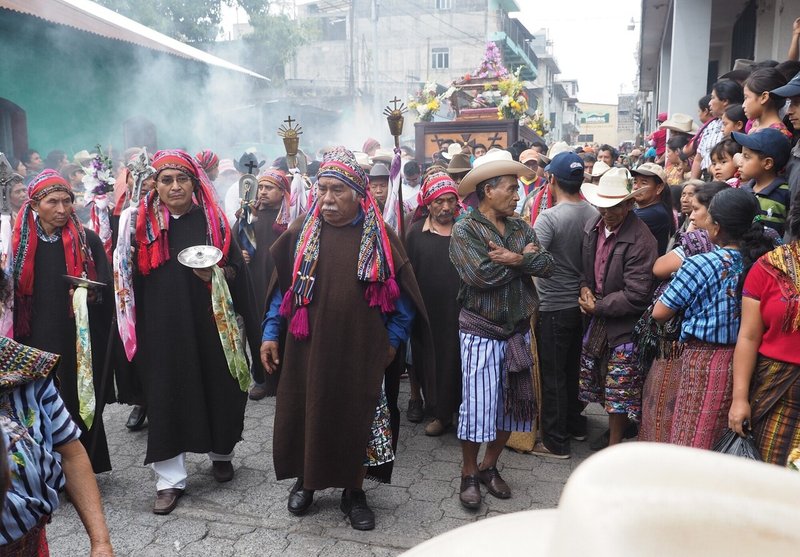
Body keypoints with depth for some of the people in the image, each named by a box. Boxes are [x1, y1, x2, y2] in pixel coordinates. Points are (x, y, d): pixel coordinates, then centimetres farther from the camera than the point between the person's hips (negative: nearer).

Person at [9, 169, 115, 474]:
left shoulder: (87, 240, -1)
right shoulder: (21, 243, 5)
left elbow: (107, 288, 0)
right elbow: (14, 294, 11)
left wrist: (90, 294, -22)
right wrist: (19, 341, 5)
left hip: (81, 340, -2)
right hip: (37, 341, 2)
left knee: (80, 406, 4)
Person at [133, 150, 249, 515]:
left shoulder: (213, 220, 3)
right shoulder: (144, 224, 4)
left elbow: (238, 267, 3)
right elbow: (133, 276, 7)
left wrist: (217, 275, -17)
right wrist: (137, 328, -2)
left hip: (210, 323, 0)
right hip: (162, 326, 0)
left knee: (216, 388, 8)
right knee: (166, 396, 1)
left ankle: (221, 453, 33)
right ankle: (170, 480, 11)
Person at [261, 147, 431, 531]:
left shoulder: (379, 236, -4)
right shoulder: (301, 231, 0)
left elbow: (404, 293, 2)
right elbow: (281, 286, 6)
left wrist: (393, 339, -1)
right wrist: (270, 334, 3)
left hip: (361, 350, -1)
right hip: (308, 347, 1)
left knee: (357, 418, 9)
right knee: (305, 414, 11)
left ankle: (353, 491, 30)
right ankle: (305, 480, 36)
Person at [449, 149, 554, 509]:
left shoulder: (521, 228, 9)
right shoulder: (465, 230, -9)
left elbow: (546, 266, -3)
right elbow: (481, 274, -23)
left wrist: (515, 259, -21)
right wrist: (525, 257, -10)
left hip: (518, 330, 6)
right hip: (481, 332, -6)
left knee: (512, 402, 13)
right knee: (477, 405, -1)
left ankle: (489, 466, 31)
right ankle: (469, 475, 20)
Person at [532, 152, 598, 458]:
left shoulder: (549, 218, -20)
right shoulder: (594, 214, 0)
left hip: (554, 306, -7)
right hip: (581, 302, 7)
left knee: (552, 374, 4)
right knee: (574, 368, 21)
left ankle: (555, 441, 13)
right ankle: (575, 424, 36)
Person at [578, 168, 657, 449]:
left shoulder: (641, 240, -23)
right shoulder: (592, 227, 0)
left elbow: (636, 296, -22)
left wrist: (598, 307, -15)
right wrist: (585, 287, -2)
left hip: (624, 325, -7)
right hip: (598, 320, 7)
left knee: (619, 391, 5)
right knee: (603, 383, 20)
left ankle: (614, 445, 22)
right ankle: (616, 428, 42)